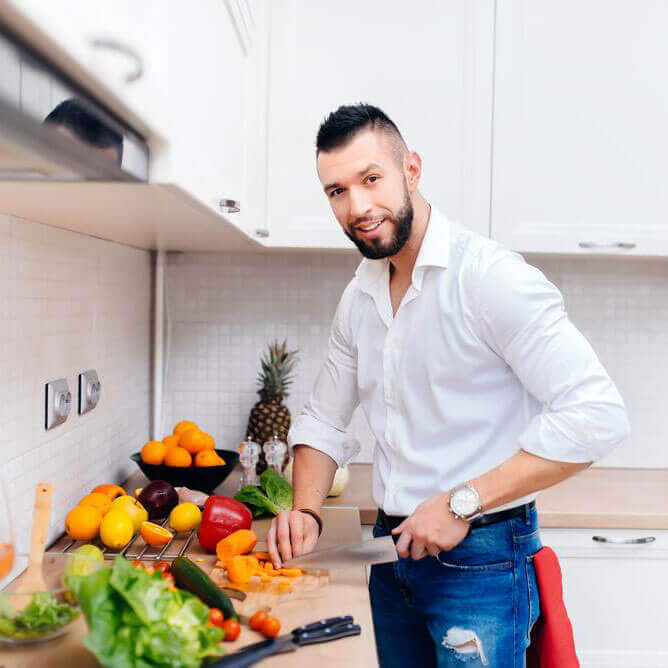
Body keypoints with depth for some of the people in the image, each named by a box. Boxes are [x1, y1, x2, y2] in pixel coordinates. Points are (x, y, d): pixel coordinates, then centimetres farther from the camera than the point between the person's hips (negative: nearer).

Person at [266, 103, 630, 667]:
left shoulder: (489, 275, -18)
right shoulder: (359, 298, 6)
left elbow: (597, 415, -24)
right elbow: (323, 422, 14)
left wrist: (461, 502, -23)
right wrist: (307, 512, -3)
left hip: (482, 559, -6)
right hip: (393, 551, 7)